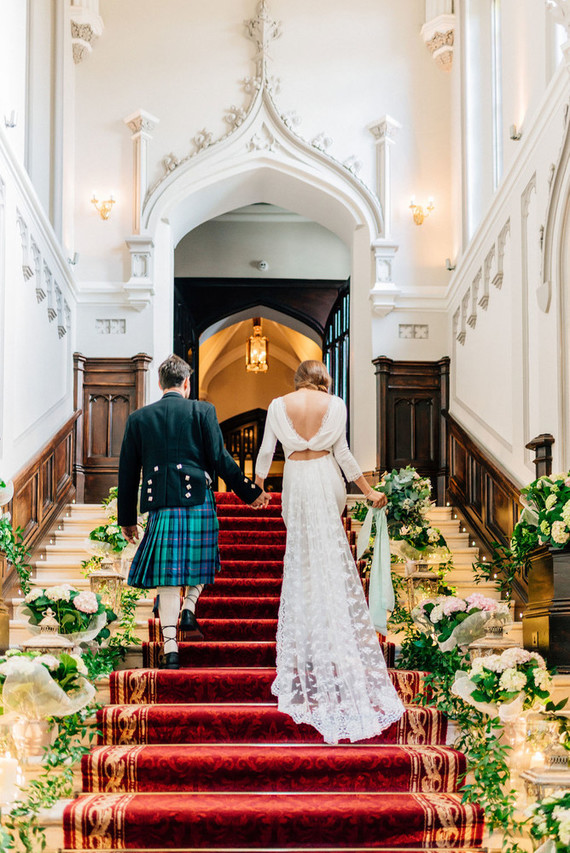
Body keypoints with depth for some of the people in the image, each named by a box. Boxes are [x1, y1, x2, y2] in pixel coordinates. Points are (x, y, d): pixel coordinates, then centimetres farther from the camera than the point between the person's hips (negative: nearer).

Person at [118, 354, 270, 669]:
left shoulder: (138, 418, 7)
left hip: (159, 504, 2)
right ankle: (189, 608, 4)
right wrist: (251, 493, 5)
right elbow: (220, 459, -4)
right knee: (199, 560, 23)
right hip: (198, 500, -1)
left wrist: (127, 518, 16)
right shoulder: (202, 411, 0)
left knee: (167, 574, 4)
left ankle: (170, 648, -1)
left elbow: (128, 472, 9)